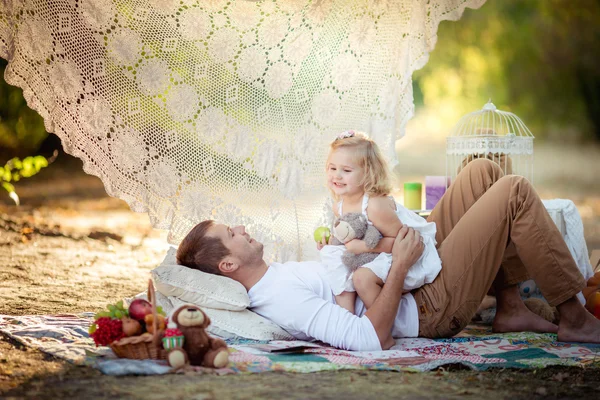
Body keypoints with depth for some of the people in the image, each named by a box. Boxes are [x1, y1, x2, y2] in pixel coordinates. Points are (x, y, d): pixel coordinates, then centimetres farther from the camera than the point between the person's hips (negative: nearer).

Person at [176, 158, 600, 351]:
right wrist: (400, 266, -27)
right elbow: (372, 338, -33)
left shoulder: (275, 277, 4)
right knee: (515, 192, -14)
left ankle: (510, 308, 14)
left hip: (417, 276, 10)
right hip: (432, 302, -10)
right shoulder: (282, 302, -27)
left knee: (484, 171, 9)